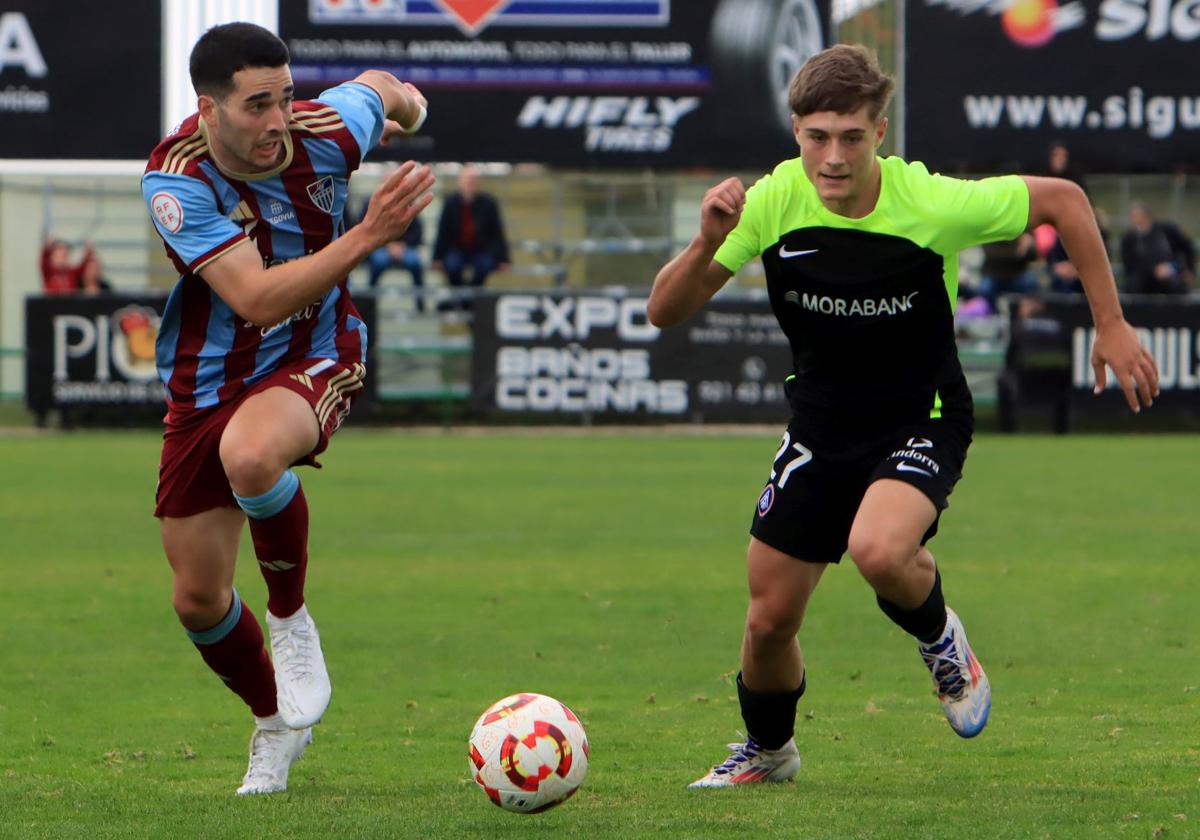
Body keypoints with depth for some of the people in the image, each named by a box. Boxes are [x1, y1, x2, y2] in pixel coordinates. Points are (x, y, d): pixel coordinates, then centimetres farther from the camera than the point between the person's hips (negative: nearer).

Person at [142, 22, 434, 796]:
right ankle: (275, 724, 36)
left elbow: (379, 83, 8)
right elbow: (257, 298, -35)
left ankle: (291, 619, -11)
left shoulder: (324, 131, -18)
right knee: (198, 600, 6)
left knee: (250, 455, -38)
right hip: (208, 378, 1)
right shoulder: (175, 180, -24)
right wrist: (369, 234, -41)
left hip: (313, 362, -1)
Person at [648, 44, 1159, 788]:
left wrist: (1111, 325, -6)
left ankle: (940, 636, 1)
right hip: (821, 426, 4)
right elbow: (665, 311, -11)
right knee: (770, 619, 5)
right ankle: (767, 751, 37)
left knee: (879, 549, -34)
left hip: (922, 419, -4)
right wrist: (709, 243, -31)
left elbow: (1062, 199, -8)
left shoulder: (933, 204, -24)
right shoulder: (773, 201, -15)